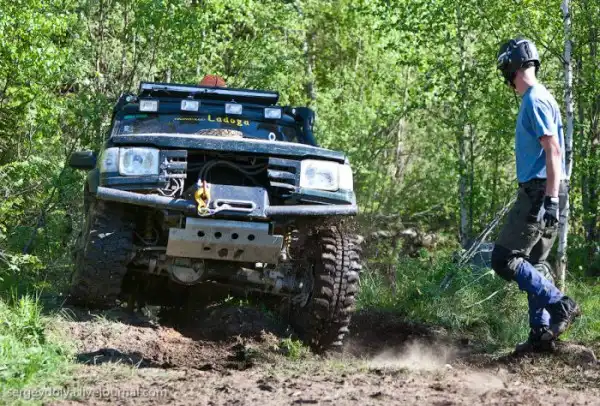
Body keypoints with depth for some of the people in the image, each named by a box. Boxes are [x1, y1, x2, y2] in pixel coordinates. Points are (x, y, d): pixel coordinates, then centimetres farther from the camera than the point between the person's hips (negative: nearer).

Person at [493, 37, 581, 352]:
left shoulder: (535, 100, -13)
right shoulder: (536, 98, 18)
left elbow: (553, 150, -22)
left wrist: (550, 199, -27)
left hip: (541, 193, -10)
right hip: (541, 194, 10)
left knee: (505, 260, -10)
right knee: (529, 264, 12)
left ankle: (561, 305, -11)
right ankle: (542, 333, 12)